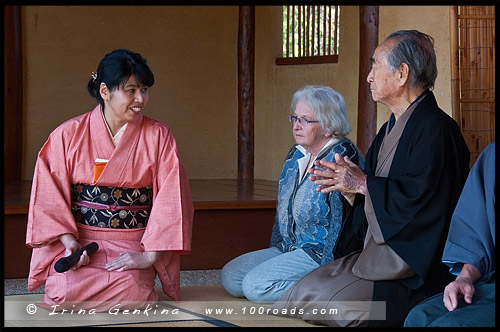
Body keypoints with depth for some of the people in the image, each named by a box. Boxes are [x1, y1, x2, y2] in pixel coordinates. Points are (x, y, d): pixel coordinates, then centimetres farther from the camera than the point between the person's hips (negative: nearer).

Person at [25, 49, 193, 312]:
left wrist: (149, 256, -15)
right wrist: (70, 242, -15)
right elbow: (50, 195, 0)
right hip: (78, 242, 0)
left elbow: (170, 202, -5)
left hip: (133, 246, 0)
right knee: (66, 292, -28)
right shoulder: (68, 135, 2)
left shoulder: (158, 137, 2)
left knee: (130, 292, -30)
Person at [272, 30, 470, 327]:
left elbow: (422, 199, -26)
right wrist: (347, 182, 3)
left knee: (313, 300, -20)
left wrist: (363, 184, -15)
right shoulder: (392, 128, 18)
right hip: (376, 252, 10)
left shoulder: (436, 129, -16)